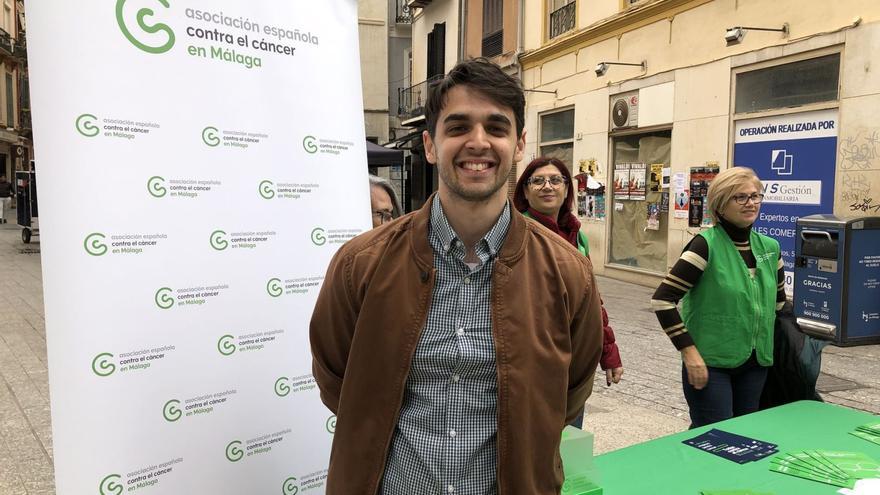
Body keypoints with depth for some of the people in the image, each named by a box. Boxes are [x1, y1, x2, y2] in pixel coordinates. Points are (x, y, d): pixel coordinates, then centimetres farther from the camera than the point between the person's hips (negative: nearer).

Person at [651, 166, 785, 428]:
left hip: (756, 364, 6)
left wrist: (766, 341, 16)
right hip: (710, 364, -6)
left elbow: (779, 299, 20)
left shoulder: (770, 247, 4)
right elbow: (662, 300, -20)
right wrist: (689, 353, -20)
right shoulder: (706, 245, -15)